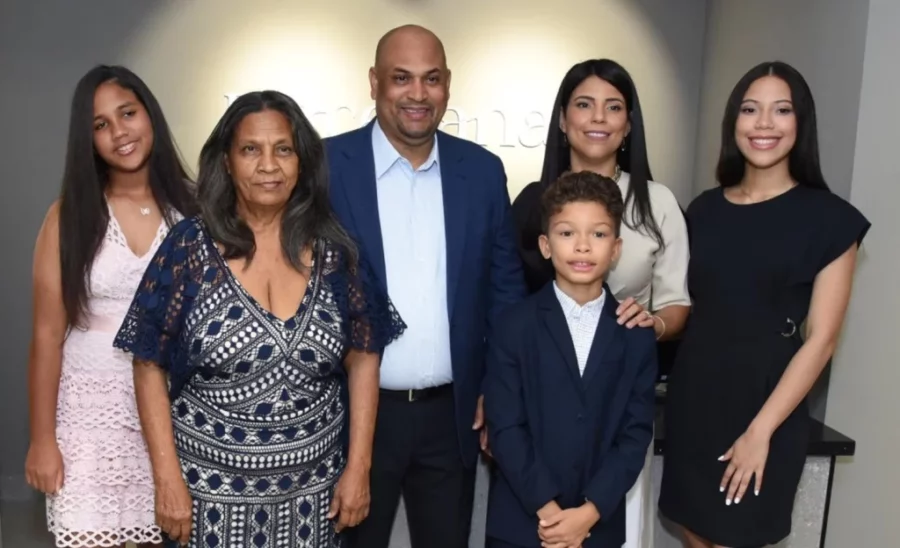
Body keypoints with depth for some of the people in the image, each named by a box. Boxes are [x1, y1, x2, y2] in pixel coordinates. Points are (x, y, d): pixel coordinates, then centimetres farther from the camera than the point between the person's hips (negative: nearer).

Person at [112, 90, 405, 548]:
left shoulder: (332, 249, -4)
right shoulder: (189, 248, -9)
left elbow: (363, 359, 1)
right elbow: (150, 367, -4)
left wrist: (358, 469, -2)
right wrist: (168, 480, -8)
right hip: (210, 491, -1)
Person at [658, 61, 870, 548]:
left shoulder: (829, 218, -6)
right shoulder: (704, 208, 6)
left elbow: (820, 339, -9)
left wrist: (761, 429, -12)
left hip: (765, 410, -3)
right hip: (692, 400, 4)